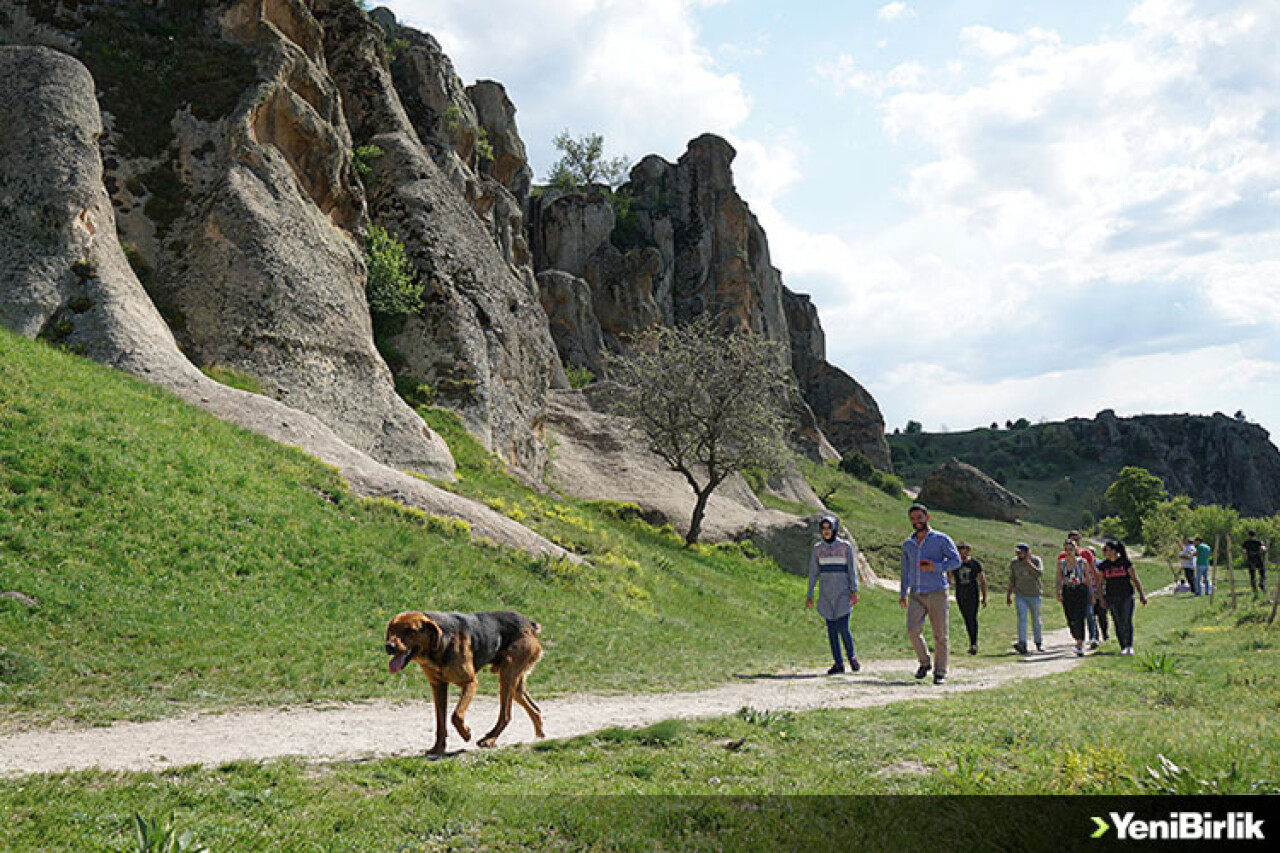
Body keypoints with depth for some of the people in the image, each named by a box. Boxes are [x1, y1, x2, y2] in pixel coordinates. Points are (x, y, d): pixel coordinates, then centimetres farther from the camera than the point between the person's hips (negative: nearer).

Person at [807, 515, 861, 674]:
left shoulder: (846, 546, -4)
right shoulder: (817, 548, 4)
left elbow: (852, 569, -5)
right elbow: (813, 573, 5)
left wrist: (854, 592, -13)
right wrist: (810, 596, 1)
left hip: (843, 592, -3)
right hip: (826, 593, 3)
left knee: (843, 628, -10)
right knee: (832, 628, 3)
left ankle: (851, 655, 15)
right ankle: (838, 663, 10)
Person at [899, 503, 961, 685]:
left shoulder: (941, 539, 0)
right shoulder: (908, 544, 13)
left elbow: (956, 560, -7)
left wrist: (935, 566, -21)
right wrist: (902, 594, 13)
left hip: (936, 594, -3)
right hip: (916, 595, 3)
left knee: (940, 635, -1)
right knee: (913, 630, -14)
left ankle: (940, 673, 9)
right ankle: (924, 662, 8)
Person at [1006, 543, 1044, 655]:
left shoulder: (1036, 560, -7)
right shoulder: (1013, 562, 3)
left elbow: (1040, 573, -24)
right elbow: (1012, 580, 12)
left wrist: (1028, 562, -23)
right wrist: (1008, 595, 12)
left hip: (1034, 595, -1)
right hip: (1020, 595, 2)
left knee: (1036, 619, 8)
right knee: (1022, 618, -13)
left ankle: (1039, 643, 26)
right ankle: (1022, 644, -21)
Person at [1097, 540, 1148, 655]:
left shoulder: (1125, 562, -4)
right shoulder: (1103, 565, 3)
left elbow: (1135, 579, 0)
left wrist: (1141, 595, -3)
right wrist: (1101, 599, 3)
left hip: (1127, 596, -2)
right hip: (1111, 597, 2)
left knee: (1127, 621, -10)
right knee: (1118, 623, 0)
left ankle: (1129, 646, 1)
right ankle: (1123, 647, 9)